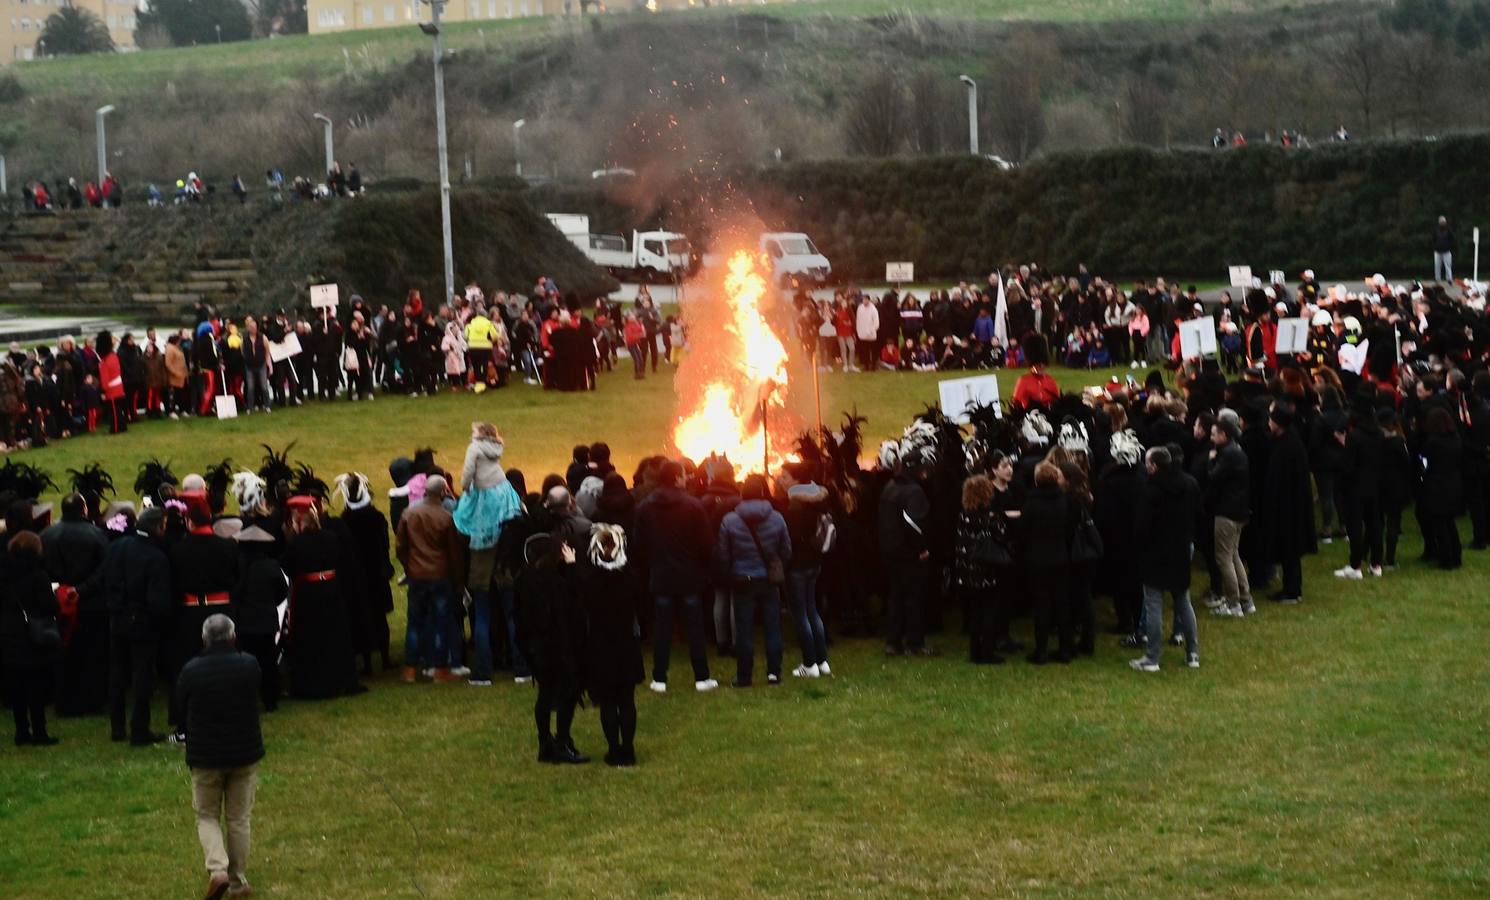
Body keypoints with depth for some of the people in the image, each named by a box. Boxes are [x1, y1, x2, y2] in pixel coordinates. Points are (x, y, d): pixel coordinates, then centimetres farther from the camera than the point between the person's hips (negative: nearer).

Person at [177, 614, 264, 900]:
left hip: (205, 755, -1)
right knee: (239, 819, 14)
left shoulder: (191, 671, -14)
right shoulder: (250, 665, -9)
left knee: (207, 817, 13)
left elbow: (182, 708, 0)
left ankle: (218, 869, -9)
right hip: (245, 753, 1)